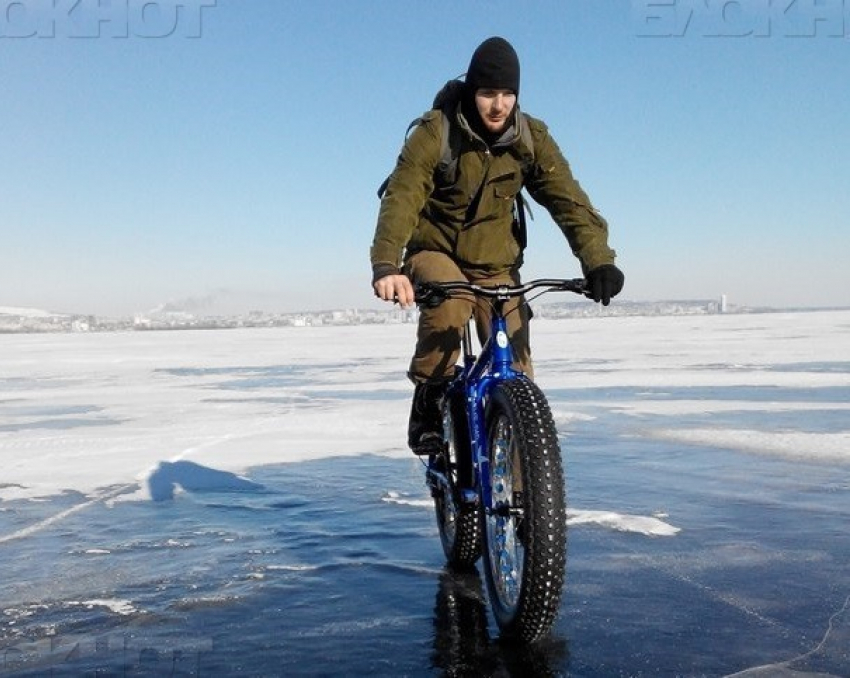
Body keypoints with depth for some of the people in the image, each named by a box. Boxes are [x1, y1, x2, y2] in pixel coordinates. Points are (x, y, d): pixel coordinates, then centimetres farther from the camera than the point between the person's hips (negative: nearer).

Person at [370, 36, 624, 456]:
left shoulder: (530, 138, -9)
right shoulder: (436, 132, -18)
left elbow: (568, 199, -17)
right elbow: (401, 198, -30)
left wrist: (597, 260, -34)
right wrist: (386, 265, -47)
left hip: (496, 264, 3)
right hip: (435, 252, -2)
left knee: (516, 373, -5)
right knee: (448, 302, -37)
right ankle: (429, 399, -12)